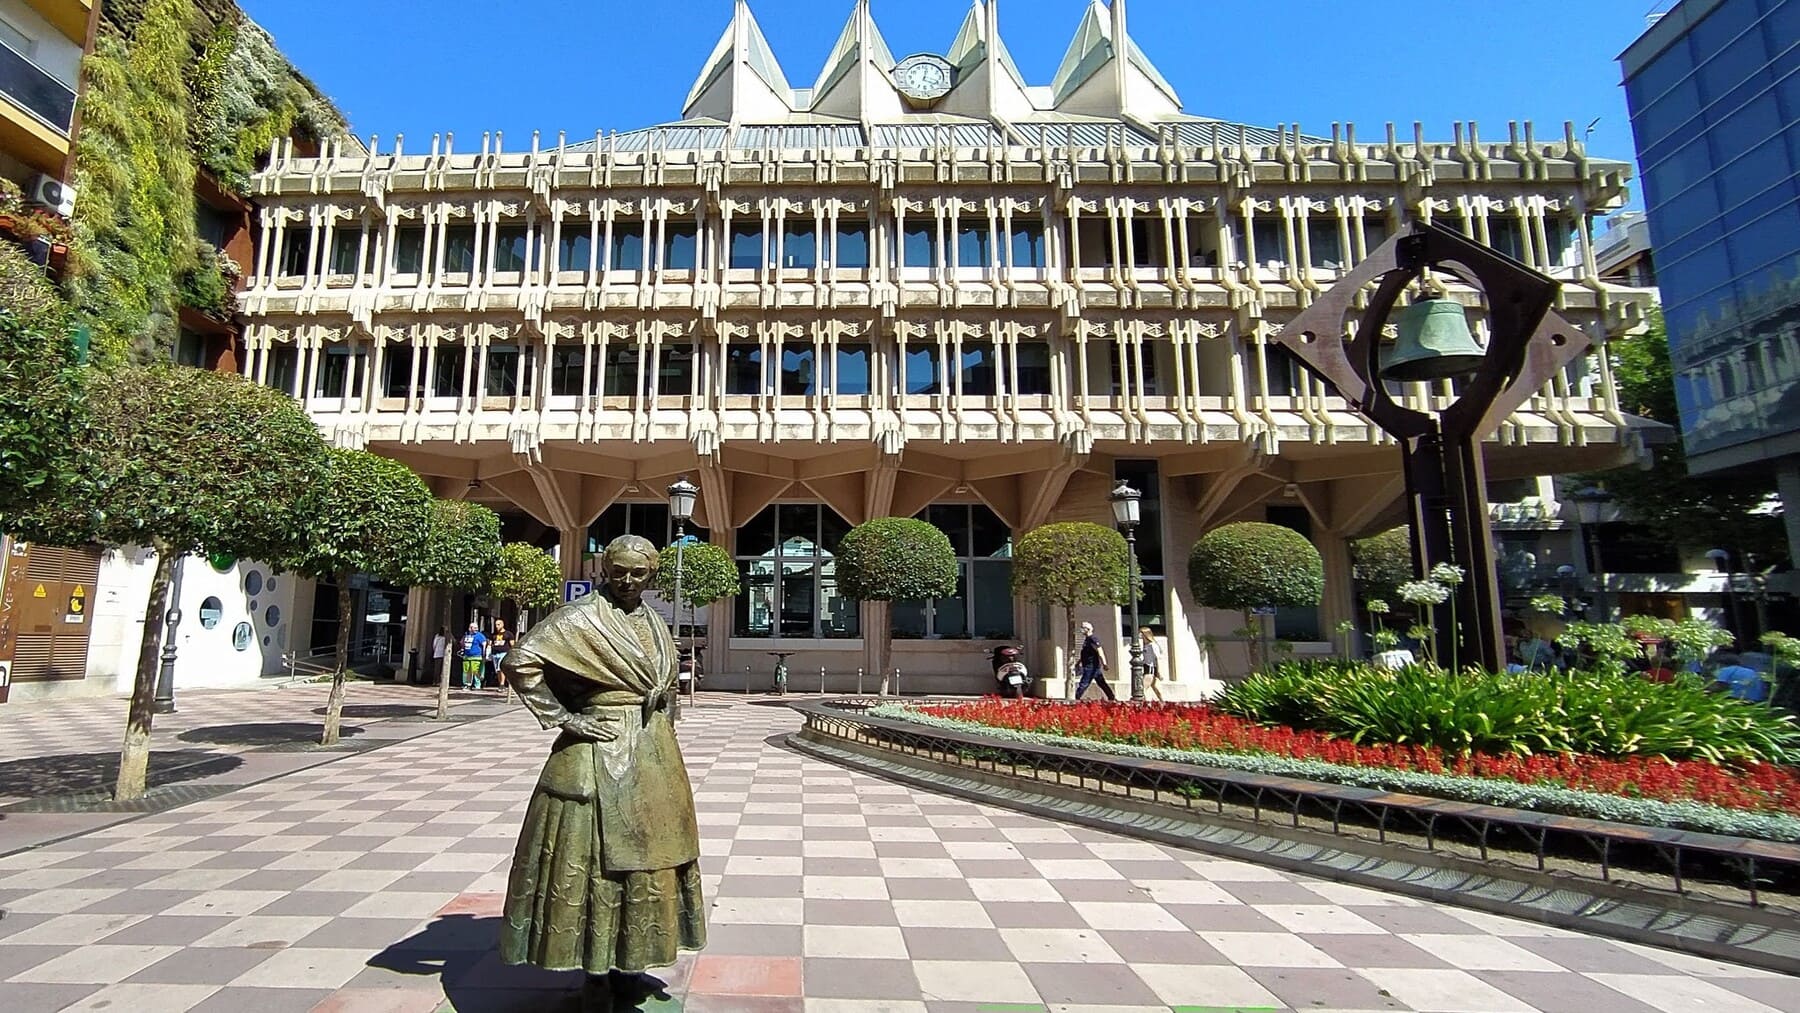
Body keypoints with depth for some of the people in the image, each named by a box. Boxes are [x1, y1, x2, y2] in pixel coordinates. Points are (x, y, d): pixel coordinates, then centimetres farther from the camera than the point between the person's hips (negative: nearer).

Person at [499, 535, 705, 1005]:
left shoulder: (654, 622, 11)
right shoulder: (582, 618, -11)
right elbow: (520, 661, -18)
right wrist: (561, 717, -17)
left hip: (653, 759, 8)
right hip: (601, 758, -7)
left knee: (643, 857, 14)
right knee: (595, 858, 1)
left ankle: (624, 965, 30)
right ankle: (595, 976, 16)